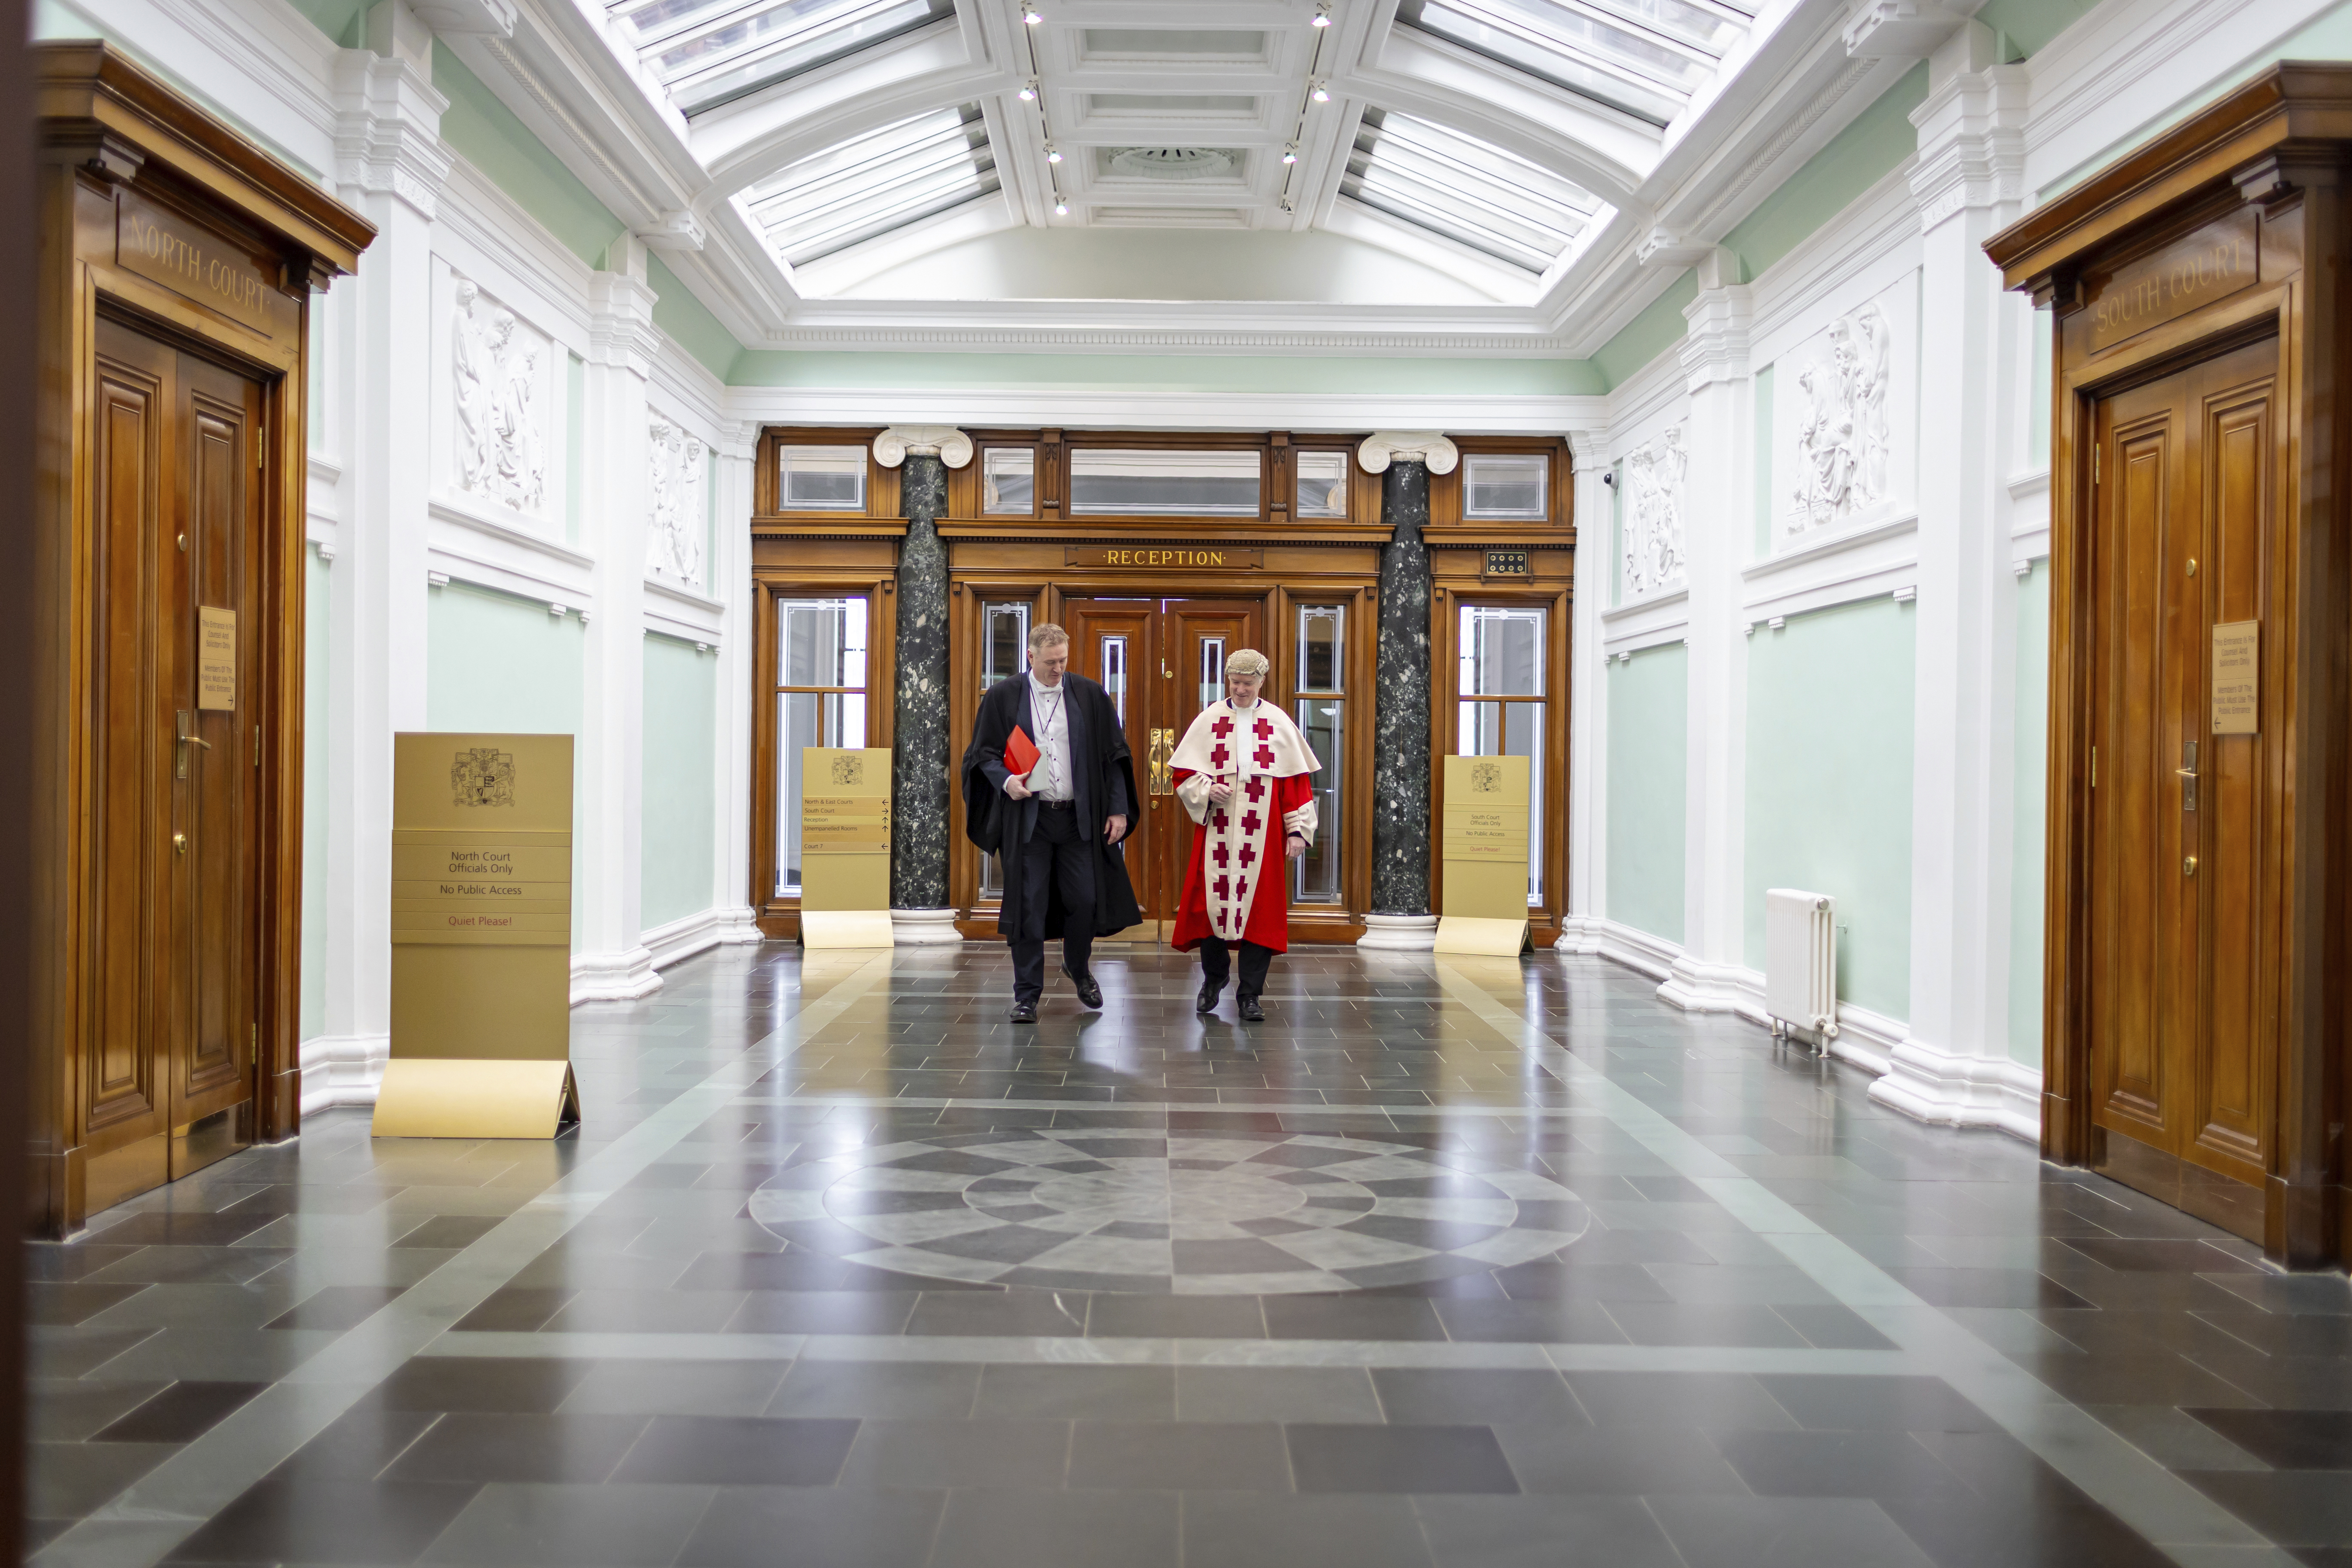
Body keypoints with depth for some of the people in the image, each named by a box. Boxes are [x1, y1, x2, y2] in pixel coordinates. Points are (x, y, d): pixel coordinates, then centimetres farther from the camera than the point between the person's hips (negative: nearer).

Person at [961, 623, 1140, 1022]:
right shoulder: (1002, 696, 1)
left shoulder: (1090, 695, 4)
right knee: (1028, 906, 0)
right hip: (1027, 818, -1)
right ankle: (1027, 995, 10)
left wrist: (1119, 809, 1)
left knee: (1085, 900, 2)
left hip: (1080, 818, 1)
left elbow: (1114, 754, 6)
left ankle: (1078, 967, 32)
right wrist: (1006, 780, -16)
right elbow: (984, 752, 5)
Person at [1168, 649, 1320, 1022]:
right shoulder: (1209, 720, 6)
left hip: (1262, 836, 0)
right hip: (1217, 832, 0)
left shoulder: (1279, 723, 6)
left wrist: (1297, 829, -2)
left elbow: (1296, 780, 5)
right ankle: (1214, 976, 26)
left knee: (1258, 907, -1)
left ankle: (1250, 995, 8)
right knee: (1212, 902, 1)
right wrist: (1206, 789, -12)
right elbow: (1183, 772, 7)